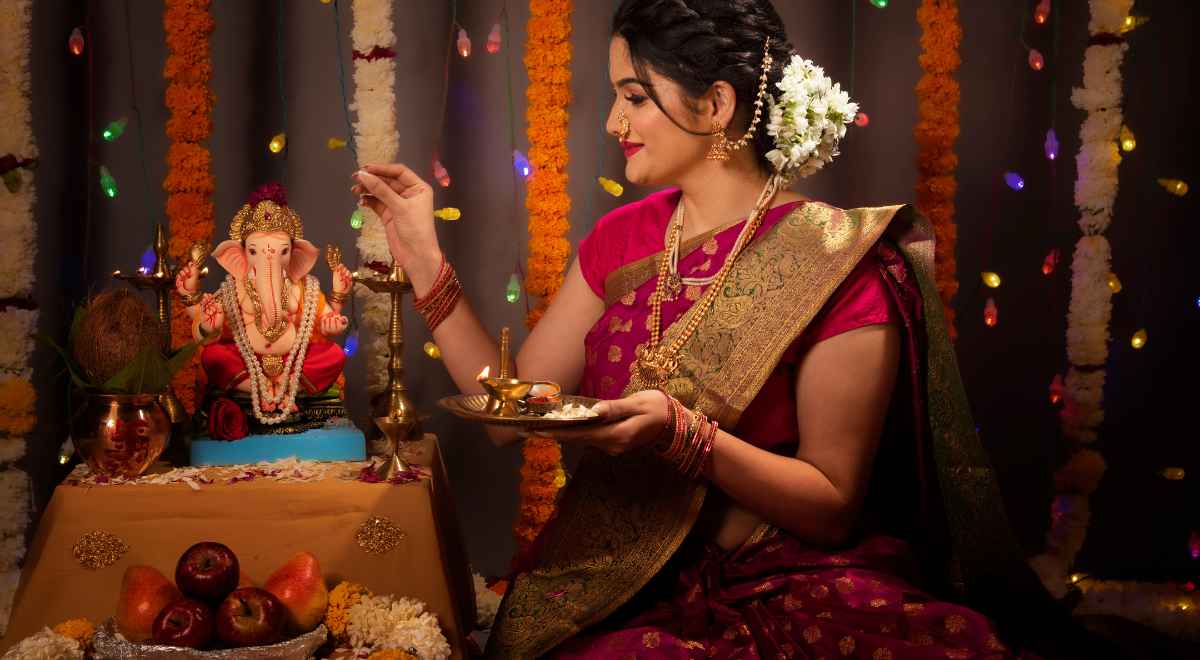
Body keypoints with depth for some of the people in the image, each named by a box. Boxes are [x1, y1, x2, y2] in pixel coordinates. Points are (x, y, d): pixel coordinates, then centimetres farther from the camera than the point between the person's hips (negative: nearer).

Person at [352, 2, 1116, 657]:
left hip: (793, 582, -2)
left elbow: (833, 505, -9)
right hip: (625, 584, 3)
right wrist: (424, 258, 2)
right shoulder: (621, 240, 9)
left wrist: (683, 435, -23)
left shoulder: (837, 262, -9)